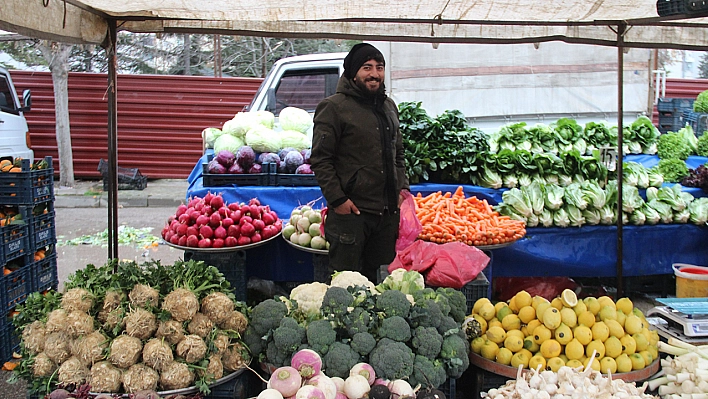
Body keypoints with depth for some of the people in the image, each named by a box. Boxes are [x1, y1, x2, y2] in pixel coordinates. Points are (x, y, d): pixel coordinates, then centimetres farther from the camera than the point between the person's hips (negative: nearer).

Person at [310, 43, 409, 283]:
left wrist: (402, 186, 11)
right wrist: (337, 199, -15)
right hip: (351, 210, -7)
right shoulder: (334, 107, -7)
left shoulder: (389, 106, 16)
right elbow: (320, 160, -10)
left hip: (388, 211, 7)